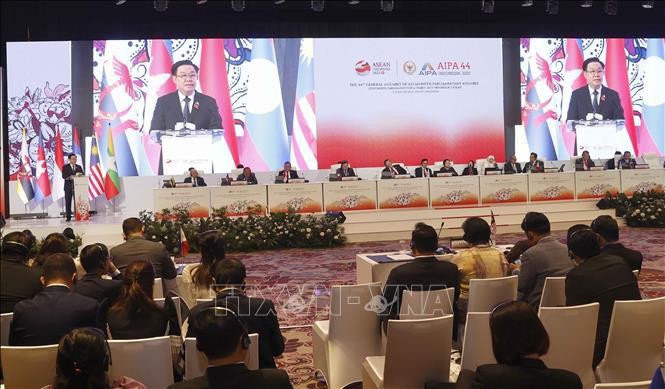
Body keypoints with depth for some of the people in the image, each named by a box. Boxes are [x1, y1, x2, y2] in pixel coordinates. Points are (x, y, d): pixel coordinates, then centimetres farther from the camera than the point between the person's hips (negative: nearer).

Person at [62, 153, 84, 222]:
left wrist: (79, 175, -13)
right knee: (68, 203, -2)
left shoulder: (79, 167, 14)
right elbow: (64, 176, -8)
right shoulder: (65, 167, 5)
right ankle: (68, 217, 2)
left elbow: (82, 175, 9)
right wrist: (70, 177, -25)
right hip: (68, 187, -2)